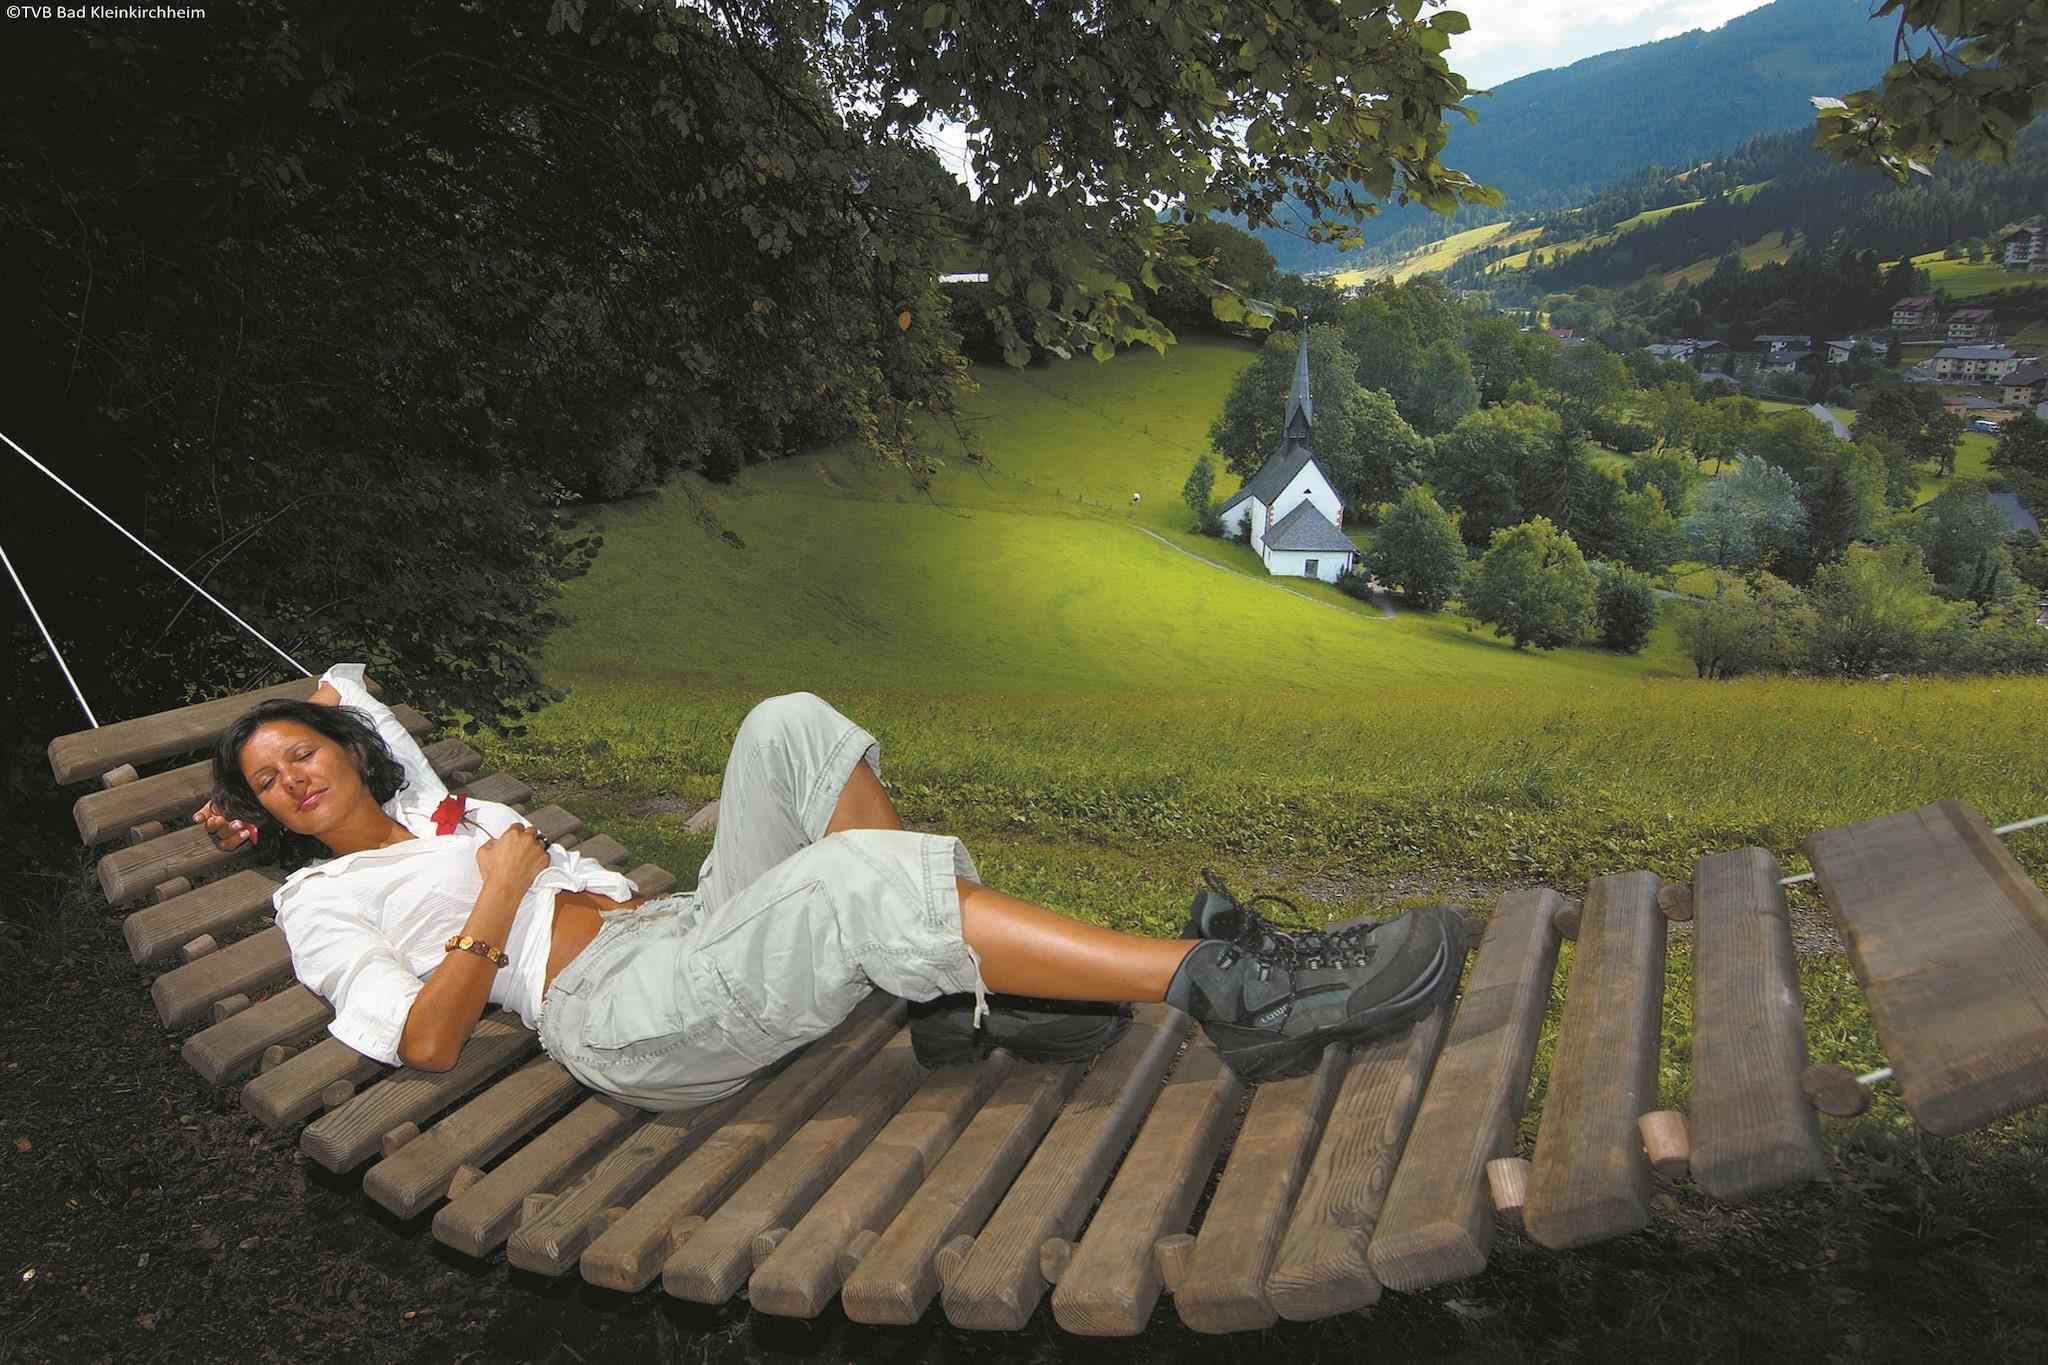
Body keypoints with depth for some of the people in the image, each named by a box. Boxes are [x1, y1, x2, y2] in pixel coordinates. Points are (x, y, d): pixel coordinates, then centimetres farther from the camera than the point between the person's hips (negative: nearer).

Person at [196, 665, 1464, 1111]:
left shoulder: (434, 807, 30)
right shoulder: (323, 900, 12)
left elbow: (350, 687, 47)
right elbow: (428, 1045, -3)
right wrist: (497, 903, -7)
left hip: (697, 928, 8)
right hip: (619, 1016, -8)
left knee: (793, 727, -16)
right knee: (862, 876, -35)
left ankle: (965, 995, -18)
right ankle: (1231, 988, -38)